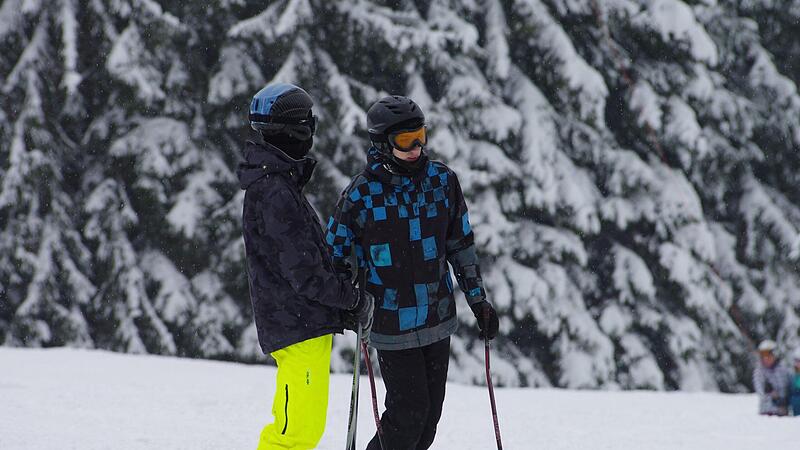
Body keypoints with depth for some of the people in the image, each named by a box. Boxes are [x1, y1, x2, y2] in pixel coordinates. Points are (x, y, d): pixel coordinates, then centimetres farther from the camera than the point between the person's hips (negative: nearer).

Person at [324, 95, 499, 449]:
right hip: (392, 323, -5)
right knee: (409, 411, -9)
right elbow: (333, 251, -1)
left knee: (430, 413, 9)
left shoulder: (443, 181, 1)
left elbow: (461, 244, 12)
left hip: (438, 317, 5)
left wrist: (478, 299, 11)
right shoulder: (362, 192, -11)